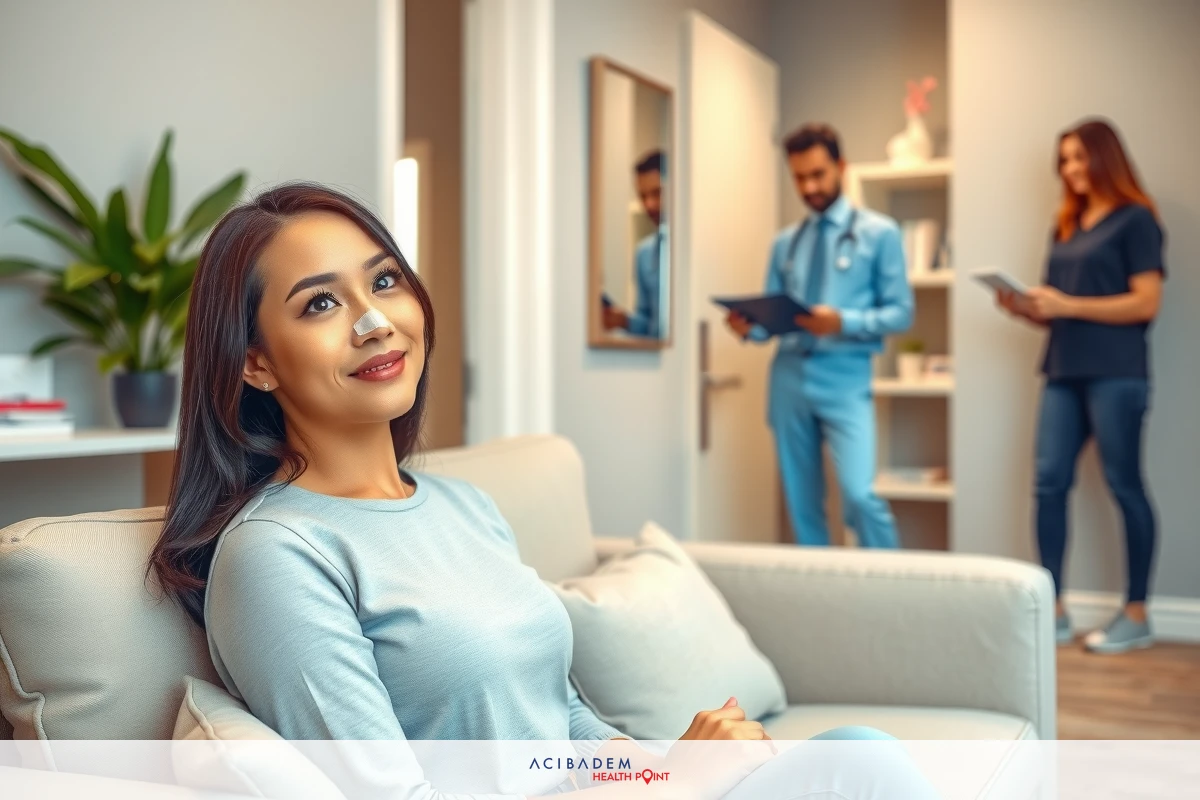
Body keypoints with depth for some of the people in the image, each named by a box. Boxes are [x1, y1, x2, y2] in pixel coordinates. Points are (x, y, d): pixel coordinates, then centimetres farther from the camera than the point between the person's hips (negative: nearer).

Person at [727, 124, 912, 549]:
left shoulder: (879, 232, 3)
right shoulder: (785, 242, 14)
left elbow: (901, 312, -2)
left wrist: (843, 322, -19)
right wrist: (749, 326, -10)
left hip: (844, 378, -4)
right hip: (789, 376, 4)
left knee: (859, 494, -18)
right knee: (802, 502, 8)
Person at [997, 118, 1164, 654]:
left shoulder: (1135, 219, -2)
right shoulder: (1067, 225, 19)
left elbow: (1146, 303, -11)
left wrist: (1066, 305, -16)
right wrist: (1025, 309, -1)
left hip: (1116, 374, -6)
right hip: (1063, 373, 7)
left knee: (1124, 486, -1)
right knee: (1049, 484, -1)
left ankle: (1137, 615, 7)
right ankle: (1053, 611, 3)